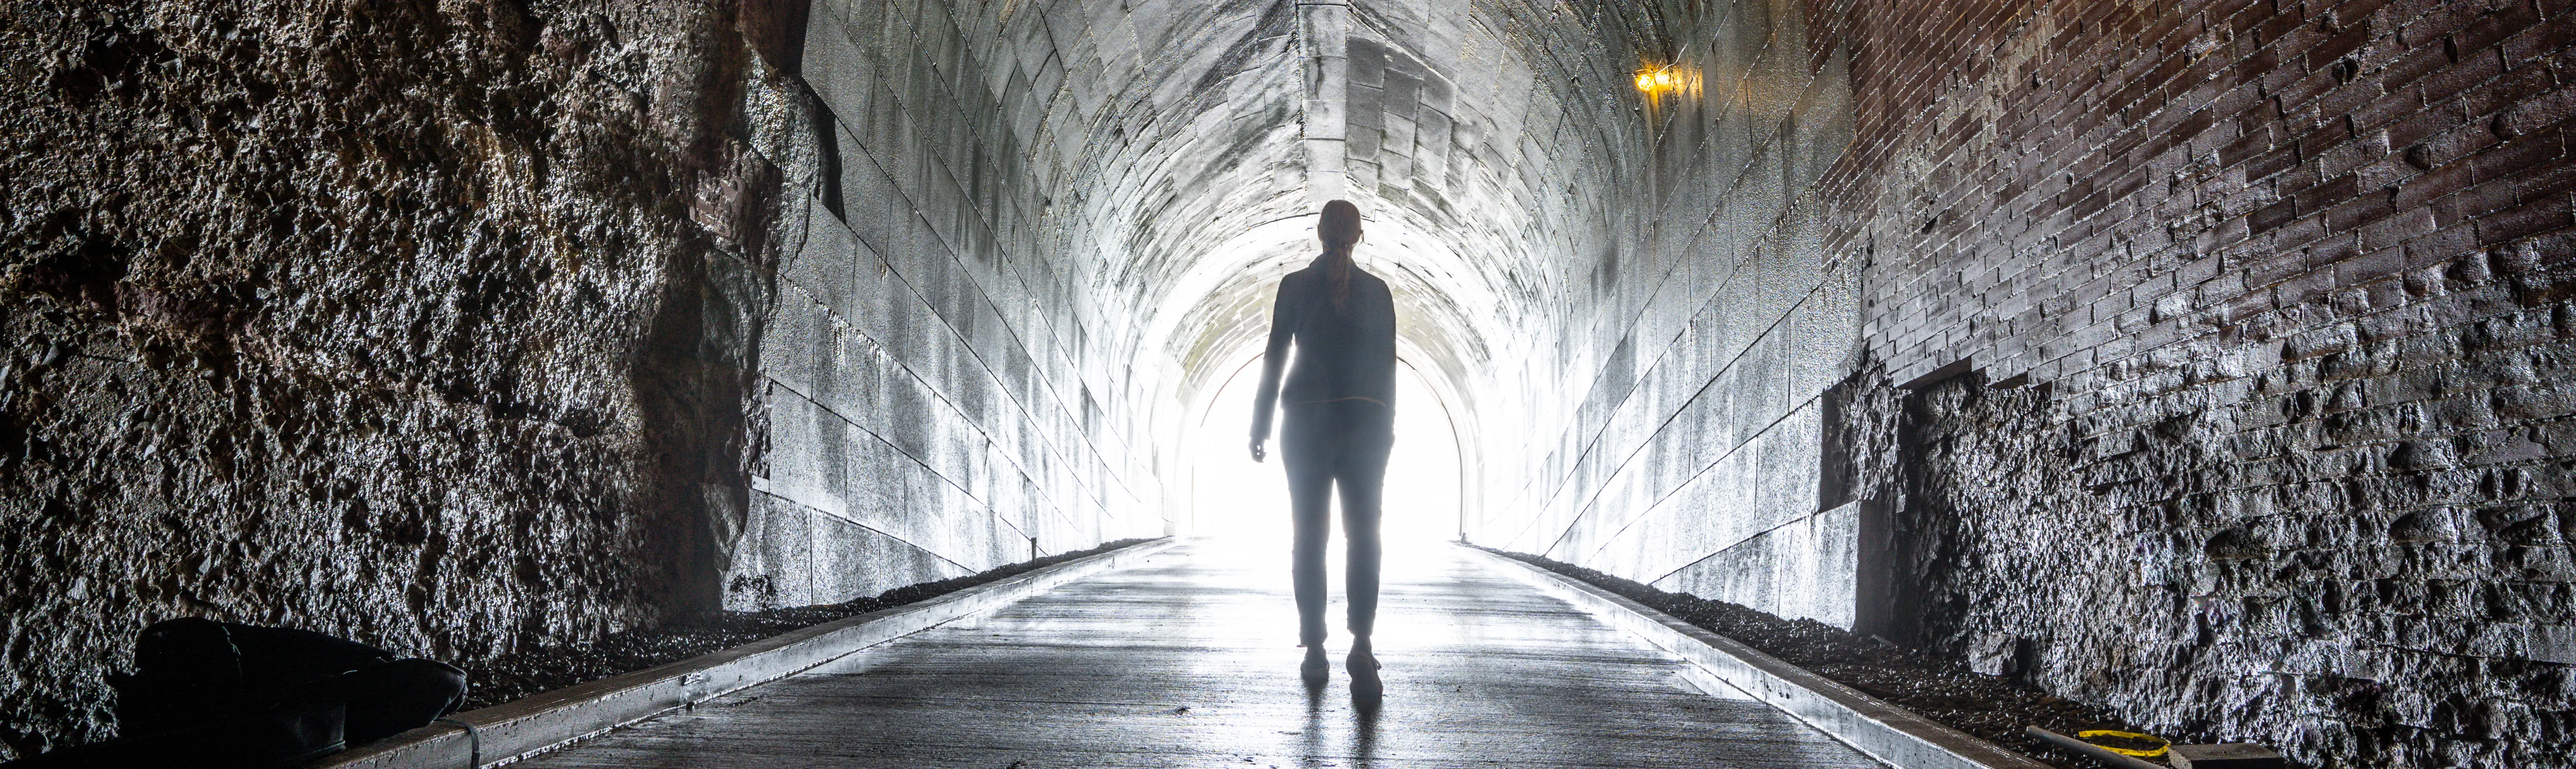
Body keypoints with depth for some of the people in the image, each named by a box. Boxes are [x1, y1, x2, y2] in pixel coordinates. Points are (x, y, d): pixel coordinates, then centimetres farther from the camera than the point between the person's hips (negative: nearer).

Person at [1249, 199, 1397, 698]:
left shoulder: (1295, 286, 4)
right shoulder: (1377, 290, 6)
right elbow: (1387, 364, 7)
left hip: (1307, 418, 0)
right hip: (1365, 417, 0)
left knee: (1309, 534, 1)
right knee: (1363, 533, -2)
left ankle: (1315, 651, 0)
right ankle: (1362, 645, -11)